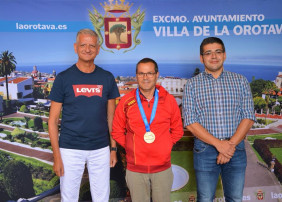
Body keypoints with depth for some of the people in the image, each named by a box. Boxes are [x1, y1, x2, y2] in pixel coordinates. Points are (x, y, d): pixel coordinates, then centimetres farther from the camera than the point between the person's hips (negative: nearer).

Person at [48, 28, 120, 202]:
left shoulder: (107, 78, 3)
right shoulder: (64, 78, -3)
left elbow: (111, 116, 8)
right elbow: (53, 120, -2)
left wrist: (114, 148, 5)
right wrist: (56, 156, -6)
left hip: (101, 149, 2)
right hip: (70, 149, -1)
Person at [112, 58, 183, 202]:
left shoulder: (169, 100, 0)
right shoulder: (126, 101, -2)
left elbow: (178, 130, 9)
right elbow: (117, 132, 6)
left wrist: (166, 146, 0)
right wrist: (131, 147, -2)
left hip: (163, 168, 1)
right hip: (135, 169, 0)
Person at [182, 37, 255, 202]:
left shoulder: (240, 81, 6)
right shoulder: (192, 84, 1)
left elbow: (249, 117, 0)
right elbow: (190, 122, -7)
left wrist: (231, 144, -13)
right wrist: (219, 144, -16)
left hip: (236, 149, 2)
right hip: (205, 149, -1)